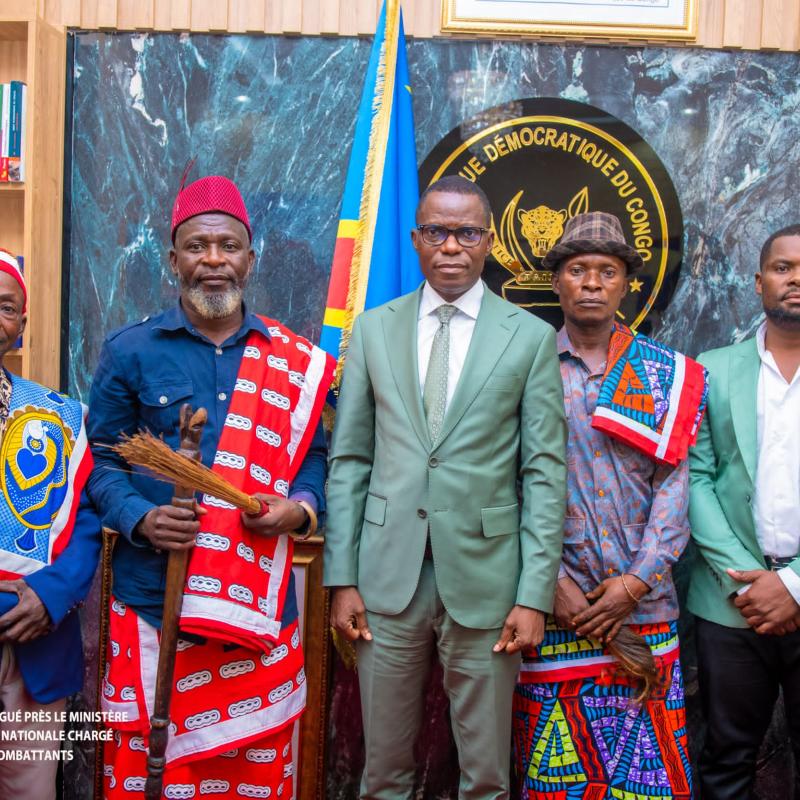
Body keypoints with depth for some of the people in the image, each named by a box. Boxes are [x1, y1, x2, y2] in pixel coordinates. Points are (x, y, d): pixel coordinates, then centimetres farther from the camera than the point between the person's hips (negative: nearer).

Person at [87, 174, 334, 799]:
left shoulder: (296, 361, 7)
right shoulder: (130, 351, 3)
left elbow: (315, 454, 11)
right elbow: (103, 461, 4)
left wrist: (300, 507, -9)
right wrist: (139, 518, -14)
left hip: (261, 602, 2)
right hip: (151, 597, -1)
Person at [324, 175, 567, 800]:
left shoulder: (530, 337, 0)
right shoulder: (373, 329, 6)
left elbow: (544, 472, -1)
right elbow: (349, 460, 5)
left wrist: (535, 594, -6)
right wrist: (342, 578, 1)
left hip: (484, 580, -1)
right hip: (388, 577, 2)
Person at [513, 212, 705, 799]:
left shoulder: (666, 373, 6)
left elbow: (673, 485, 0)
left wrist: (636, 582, -9)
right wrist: (550, 582, -8)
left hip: (643, 601, 1)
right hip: (554, 599, -1)